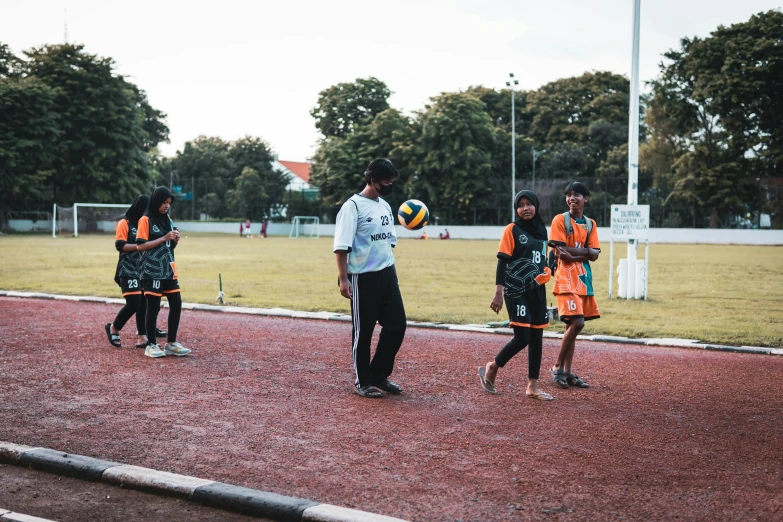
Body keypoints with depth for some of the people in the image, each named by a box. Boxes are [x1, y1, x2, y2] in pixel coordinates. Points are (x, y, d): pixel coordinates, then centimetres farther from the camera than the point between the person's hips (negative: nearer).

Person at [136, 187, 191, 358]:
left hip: (168, 270, 7)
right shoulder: (146, 220, -7)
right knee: (153, 307, -3)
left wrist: (174, 240, -1)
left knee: (176, 304, 5)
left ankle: (171, 343, 15)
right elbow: (141, 246, -14)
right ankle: (151, 345, 8)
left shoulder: (168, 220, 14)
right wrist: (163, 238, -18)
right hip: (152, 272, -7)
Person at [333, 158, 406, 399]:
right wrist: (343, 278, -21)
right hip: (363, 278, -7)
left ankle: (379, 375, 21)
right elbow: (342, 246, -16)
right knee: (363, 330, 3)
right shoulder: (353, 206, -11)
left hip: (387, 275, 7)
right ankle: (361, 381, 16)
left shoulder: (385, 206, 14)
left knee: (397, 324, 6)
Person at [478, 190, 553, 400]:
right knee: (522, 338, -10)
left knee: (536, 337, 6)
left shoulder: (542, 230, 12)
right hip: (516, 291, -6)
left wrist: (546, 271, 4)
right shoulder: (512, 229, -5)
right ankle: (491, 369, 12)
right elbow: (502, 262, -10)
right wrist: (498, 293, -16)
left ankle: (532, 386, 14)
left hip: (537, 291, 6)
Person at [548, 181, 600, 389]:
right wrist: (585, 251, -9)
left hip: (584, 279, 6)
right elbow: (560, 253, -11)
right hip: (565, 278, -6)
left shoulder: (590, 224, 12)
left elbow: (594, 255, 3)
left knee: (572, 325, 7)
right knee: (576, 322, -15)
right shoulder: (560, 220, -3)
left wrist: (572, 253, -12)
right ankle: (558, 366, 0)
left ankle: (567, 372, 12)